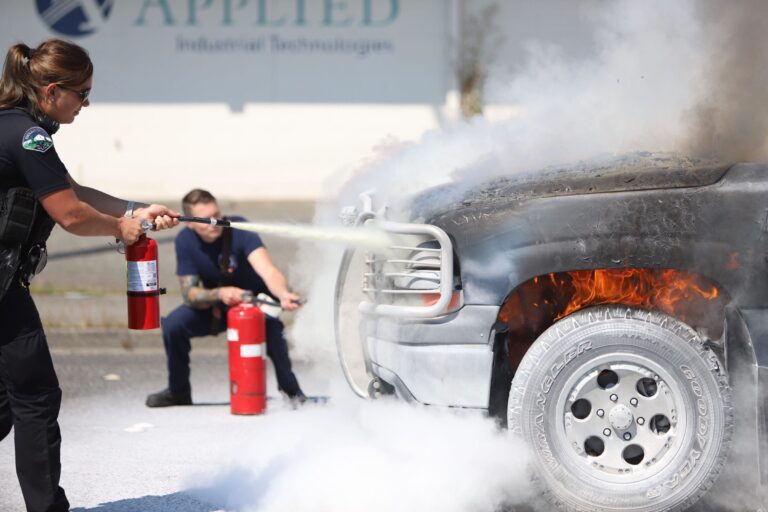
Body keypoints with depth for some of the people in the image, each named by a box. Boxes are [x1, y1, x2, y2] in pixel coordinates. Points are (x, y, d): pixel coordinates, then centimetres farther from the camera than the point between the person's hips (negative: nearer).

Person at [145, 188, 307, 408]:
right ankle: (178, 392, 5)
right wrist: (219, 294, -42)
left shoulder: (239, 230, -29)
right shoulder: (185, 240, -18)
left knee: (270, 324, -35)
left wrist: (283, 294, -65)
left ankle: (290, 389, -15)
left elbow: (267, 270, -43)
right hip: (213, 306, 3)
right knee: (172, 325, -19)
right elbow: (189, 294, -21)